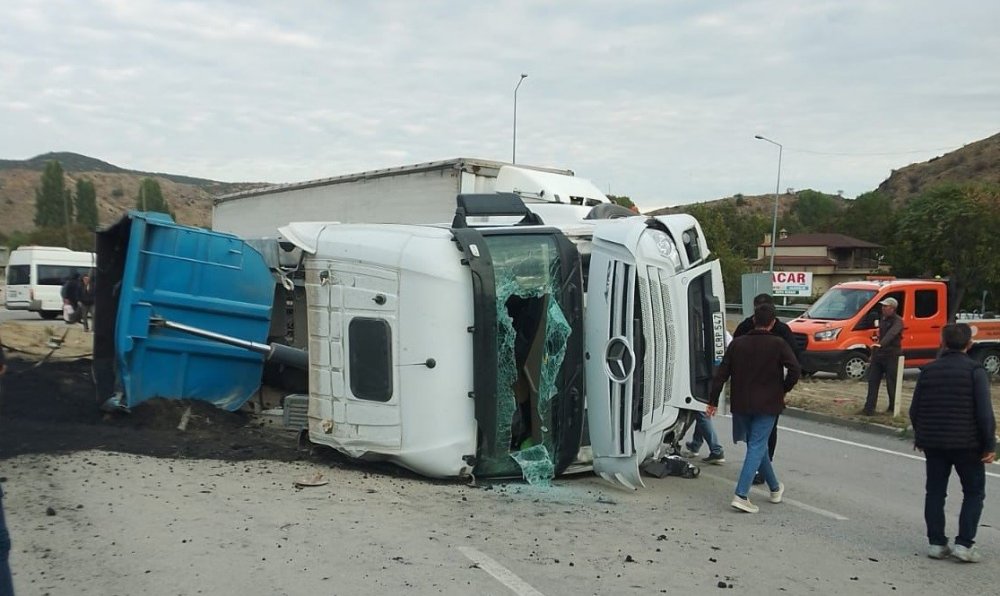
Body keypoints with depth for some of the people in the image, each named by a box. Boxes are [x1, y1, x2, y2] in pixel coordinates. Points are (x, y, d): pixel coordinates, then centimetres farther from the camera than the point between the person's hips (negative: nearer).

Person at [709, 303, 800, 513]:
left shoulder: (737, 343, 3)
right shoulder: (778, 344, -6)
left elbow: (721, 374, 1)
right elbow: (795, 370, -14)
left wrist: (713, 401, 5)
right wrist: (784, 390, 3)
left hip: (741, 405, 4)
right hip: (767, 405, -4)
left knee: (756, 445, 18)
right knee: (757, 447, -3)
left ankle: (775, 488, 33)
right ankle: (741, 495, -14)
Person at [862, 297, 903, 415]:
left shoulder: (897, 321, -11)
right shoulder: (882, 319, 15)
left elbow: (891, 334, -31)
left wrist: (880, 344, -48)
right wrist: (873, 354, 21)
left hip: (891, 356, -8)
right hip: (878, 354, 8)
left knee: (891, 383, 1)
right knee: (873, 381, 1)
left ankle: (893, 407, 15)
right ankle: (869, 408, 0)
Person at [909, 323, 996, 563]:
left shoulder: (928, 371, 3)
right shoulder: (975, 371, -9)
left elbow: (914, 410, 7)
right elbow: (985, 412, -14)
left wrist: (920, 437, 21)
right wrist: (990, 445, -6)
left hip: (933, 443, 4)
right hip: (967, 444, -3)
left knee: (935, 492, 11)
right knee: (974, 492, 10)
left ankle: (936, 543, 12)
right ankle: (964, 543, 2)